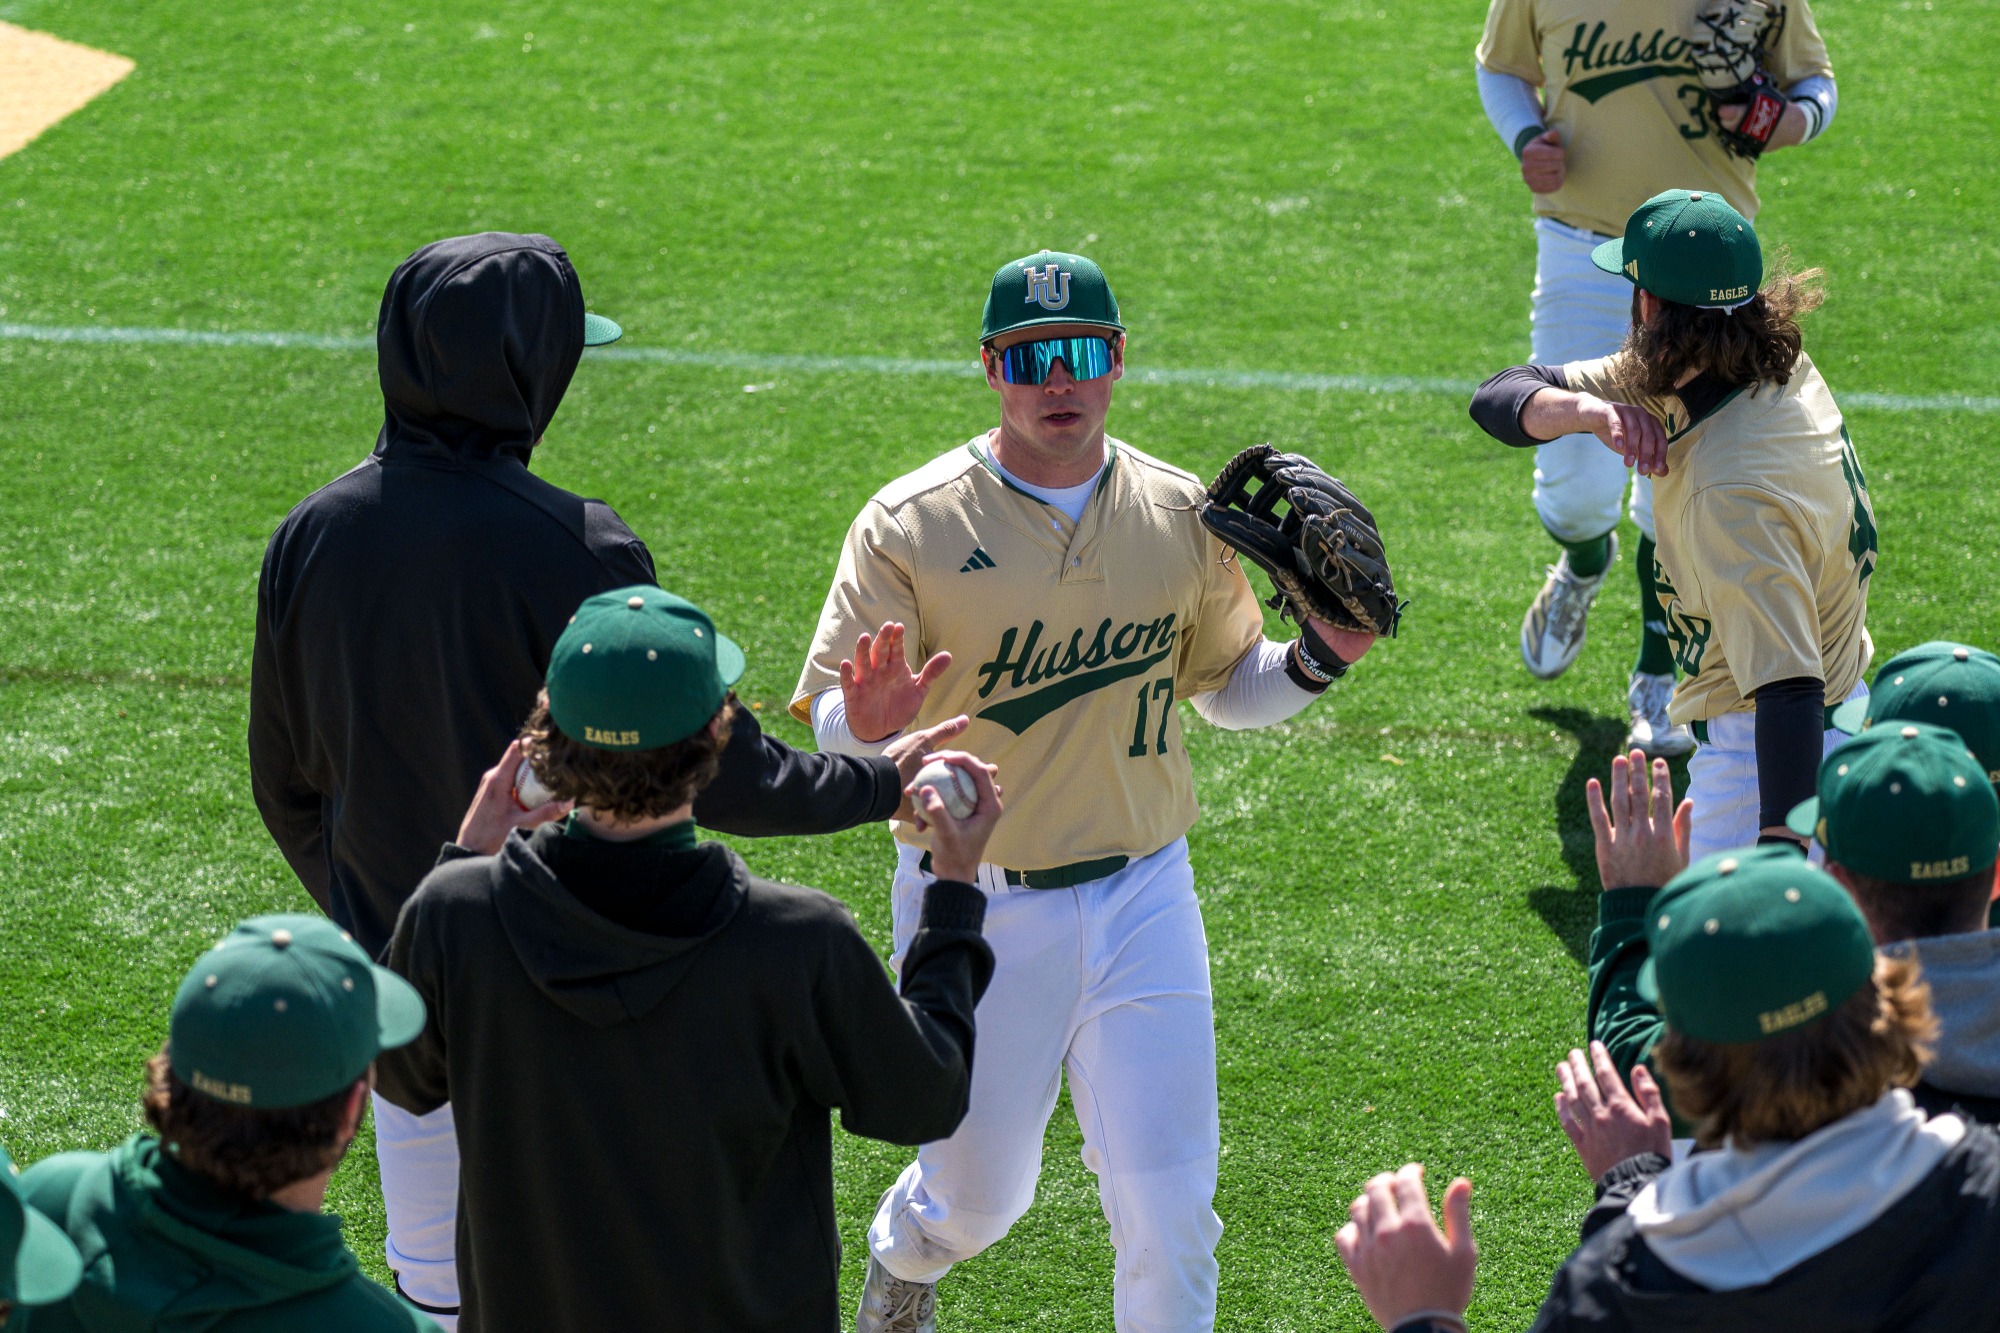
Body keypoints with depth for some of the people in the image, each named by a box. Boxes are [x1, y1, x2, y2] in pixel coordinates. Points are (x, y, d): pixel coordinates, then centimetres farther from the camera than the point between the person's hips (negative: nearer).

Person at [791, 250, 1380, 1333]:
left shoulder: (1182, 516, 2)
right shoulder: (909, 525, -9)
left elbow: (1225, 685, 15)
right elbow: (824, 712, -12)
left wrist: (1316, 658, -4)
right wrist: (867, 725, -35)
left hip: (1140, 898, 2)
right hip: (973, 907, -2)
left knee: (1169, 1202, -3)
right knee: (979, 1192, 12)